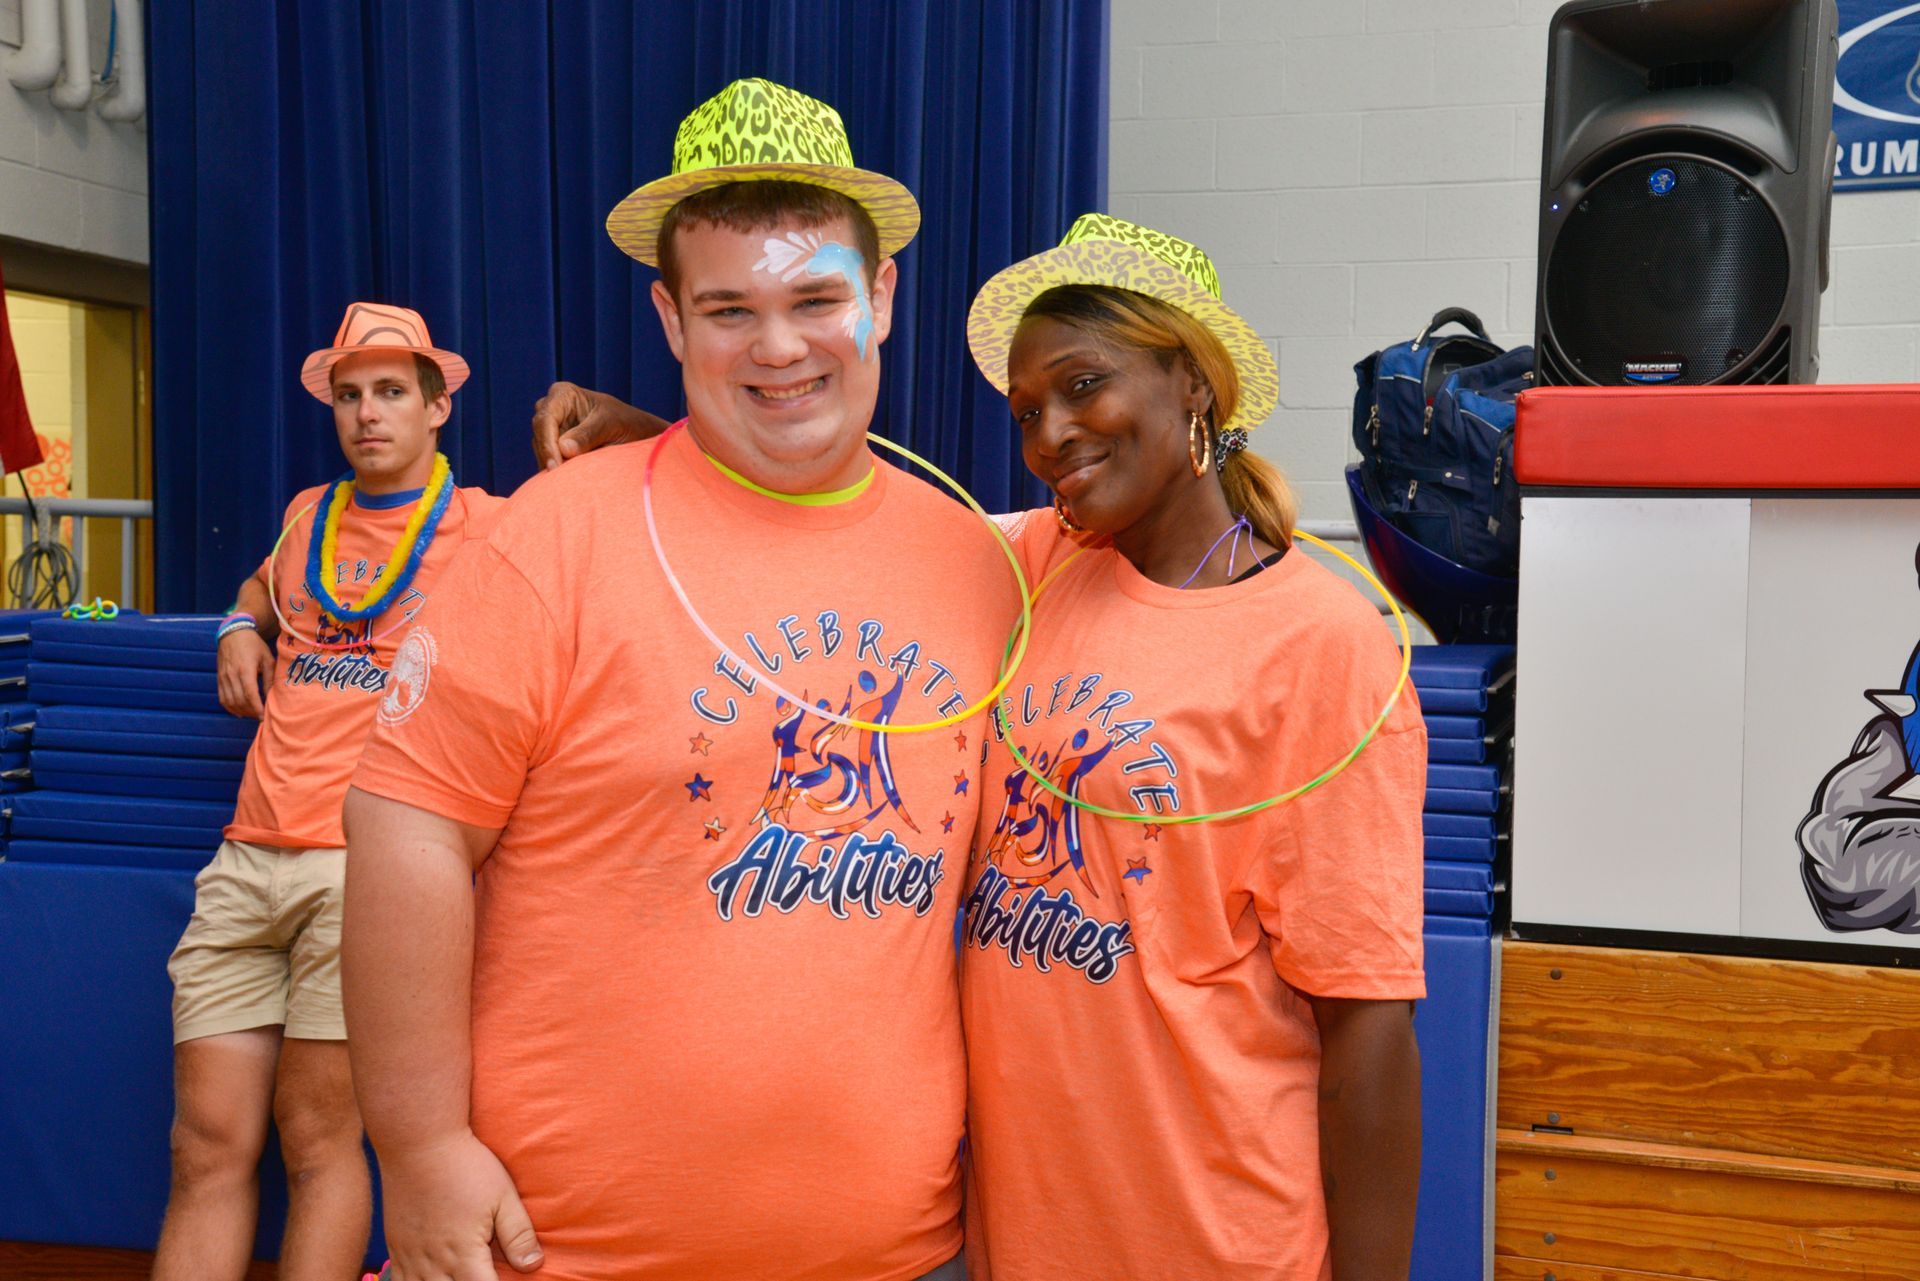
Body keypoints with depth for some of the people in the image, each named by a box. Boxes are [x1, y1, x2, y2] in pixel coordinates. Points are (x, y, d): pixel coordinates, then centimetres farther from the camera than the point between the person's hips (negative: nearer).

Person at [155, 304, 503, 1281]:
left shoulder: (487, 528, 6)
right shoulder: (308, 517, 21)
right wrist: (240, 628, 21)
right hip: (250, 859, 5)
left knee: (319, 1140, -3)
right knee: (209, 1145, 3)